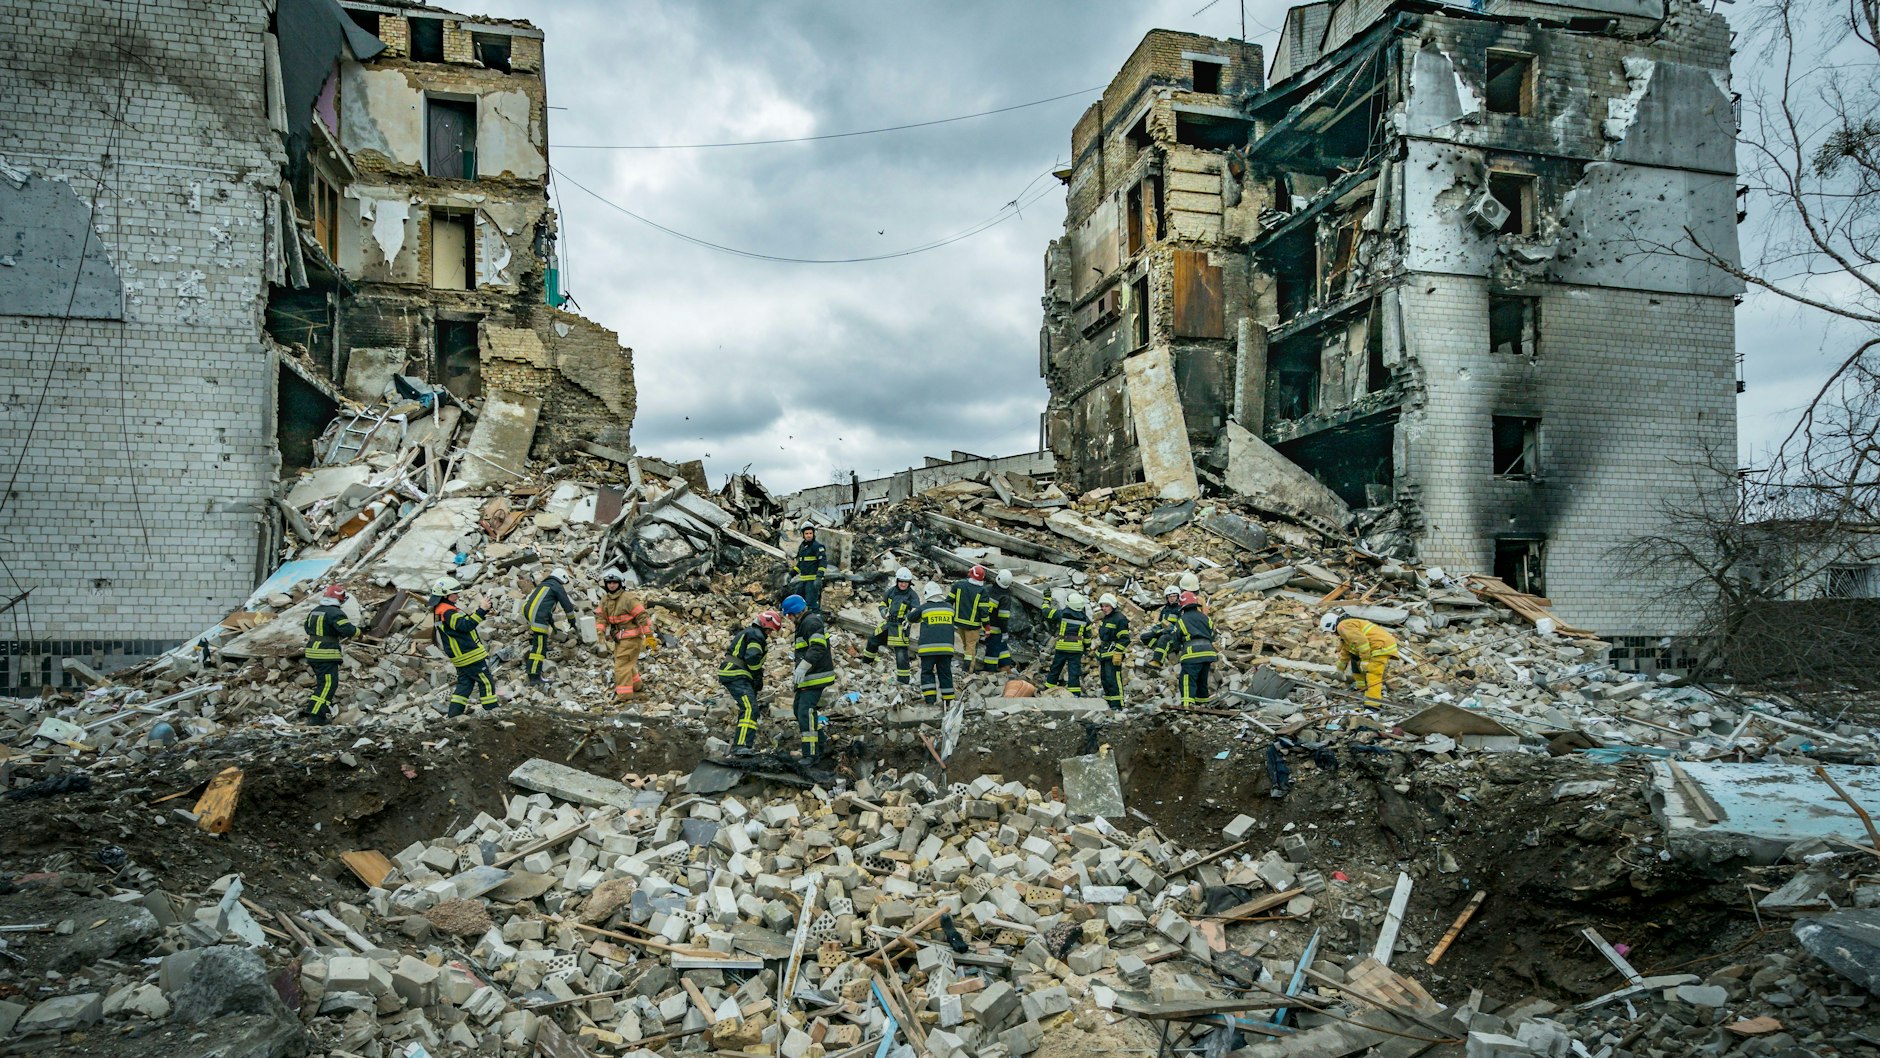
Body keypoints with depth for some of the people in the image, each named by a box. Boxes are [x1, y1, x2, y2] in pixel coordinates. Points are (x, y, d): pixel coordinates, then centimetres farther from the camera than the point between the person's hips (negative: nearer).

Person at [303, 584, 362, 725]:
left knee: (322, 683, 20)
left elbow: (308, 627, 26)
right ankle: (315, 716, -13)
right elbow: (347, 629, -24)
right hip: (326, 655, -9)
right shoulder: (334, 613, -16)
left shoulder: (314, 611, 13)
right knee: (328, 684, -7)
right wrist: (358, 632, -4)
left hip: (312, 652, 9)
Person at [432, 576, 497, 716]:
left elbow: (462, 623, 18)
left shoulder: (440, 610, 14)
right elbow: (465, 625, -28)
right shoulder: (447, 612, -20)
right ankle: (492, 711, 0)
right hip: (470, 655, -10)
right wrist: (481, 610, -29)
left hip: (462, 657, 10)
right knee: (486, 682, -3)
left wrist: (478, 614, 7)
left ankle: (453, 713, 14)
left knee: (464, 683, 15)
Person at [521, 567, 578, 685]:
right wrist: (572, 621, 23)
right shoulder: (557, 586, 5)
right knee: (539, 646, -10)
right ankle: (534, 677, -15)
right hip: (538, 617, -9)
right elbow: (567, 605, 9)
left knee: (535, 644, 14)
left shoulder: (543, 584, 30)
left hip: (527, 612, 9)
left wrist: (552, 623, 49)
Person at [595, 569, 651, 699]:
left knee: (622, 664, -11)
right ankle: (635, 685, 41)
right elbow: (600, 616, 1)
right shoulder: (605, 599, 4)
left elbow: (642, 616, -21)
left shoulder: (629, 599, -19)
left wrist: (649, 635, -22)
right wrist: (600, 632, -14)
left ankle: (624, 693, -7)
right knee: (626, 663, 22)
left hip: (631, 638, -8)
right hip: (619, 638, 8)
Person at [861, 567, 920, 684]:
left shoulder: (912, 595, -12)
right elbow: (882, 602, 18)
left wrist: (909, 617, -41)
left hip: (901, 626, -6)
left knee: (901, 652, -11)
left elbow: (916, 610, -23)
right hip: (888, 623, 6)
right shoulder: (891, 591, 5)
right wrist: (883, 610, -3)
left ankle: (903, 678, -3)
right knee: (873, 641, 20)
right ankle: (866, 662, 45)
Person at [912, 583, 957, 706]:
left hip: (928, 647, -3)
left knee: (927, 672, 5)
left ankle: (930, 698, -6)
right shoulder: (949, 607, 8)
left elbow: (912, 618, 15)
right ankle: (948, 699, 10)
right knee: (945, 673, 10)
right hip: (946, 647, 3)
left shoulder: (924, 608, -2)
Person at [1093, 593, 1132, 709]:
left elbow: (1124, 639, -15)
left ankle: (1117, 704, -15)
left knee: (1113, 679, -14)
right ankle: (1108, 702, 20)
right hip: (1103, 653, 10)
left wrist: (1118, 653, -20)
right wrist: (1098, 651, 28)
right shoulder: (1104, 619, 18)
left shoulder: (1120, 619, -12)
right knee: (1104, 679, 12)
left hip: (1113, 654, -10)